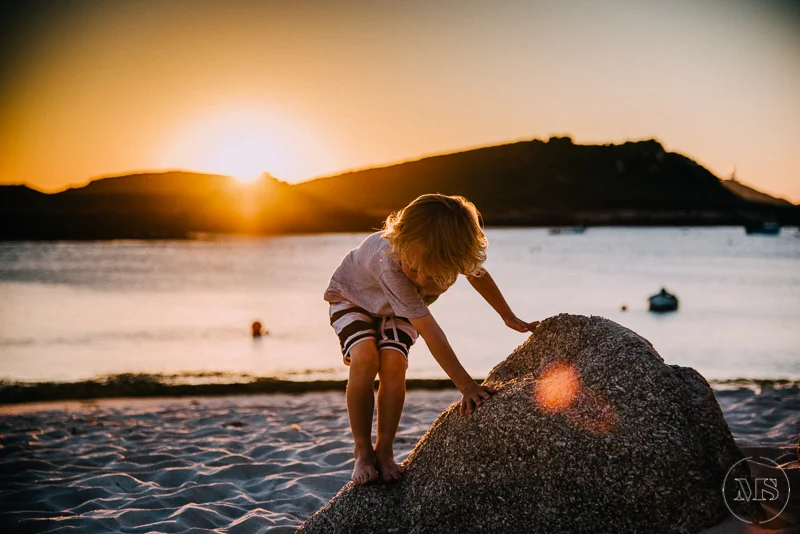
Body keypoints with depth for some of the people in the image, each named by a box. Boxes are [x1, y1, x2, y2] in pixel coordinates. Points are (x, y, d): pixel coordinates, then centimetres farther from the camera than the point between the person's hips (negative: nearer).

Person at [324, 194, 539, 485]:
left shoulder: (454, 253, -31)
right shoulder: (389, 264, -45)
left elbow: (478, 274, -3)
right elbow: (429, 330, -44)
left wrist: (509, 318, 6)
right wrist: (466, 386, -42)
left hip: (395, 309, 4)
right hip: (351, 295, -4)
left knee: (393, 363, -23)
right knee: (365, 357, -30)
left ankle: (384, 451, -8)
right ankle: (362, 450, -15)